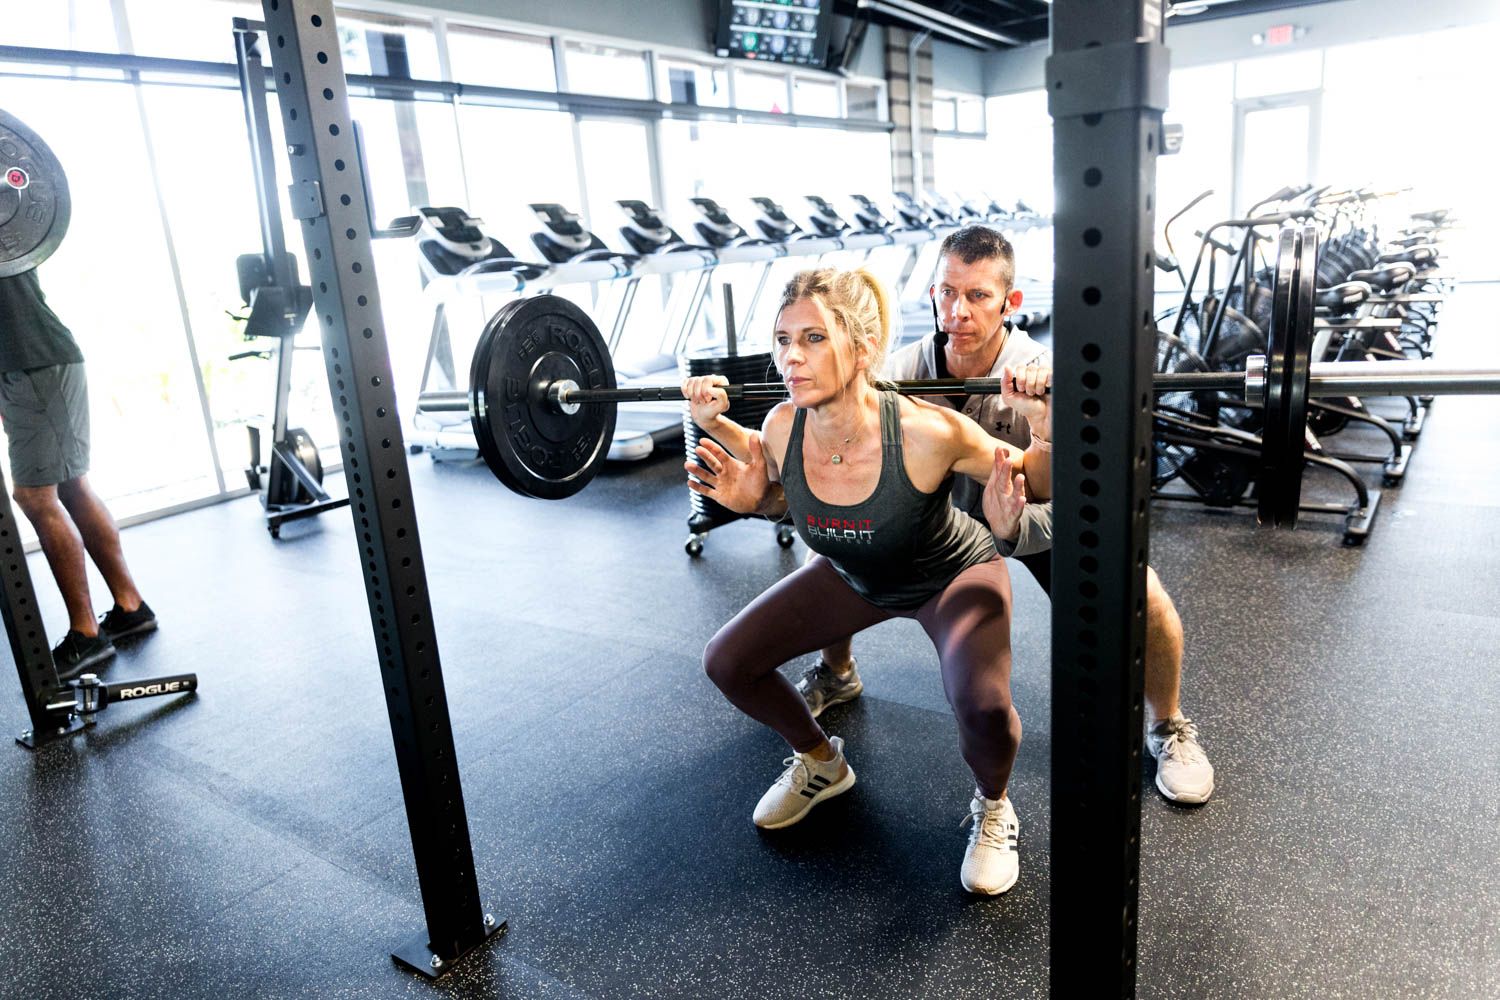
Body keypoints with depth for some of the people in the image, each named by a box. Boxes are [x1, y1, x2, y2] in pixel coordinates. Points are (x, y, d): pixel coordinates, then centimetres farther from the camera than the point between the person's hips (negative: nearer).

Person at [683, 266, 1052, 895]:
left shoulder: (926, 433, -37)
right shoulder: (783, 426, -24)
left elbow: (1036, 485, -21)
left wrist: (1045, 428, -40)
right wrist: (714, 424, -9)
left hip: (953, 574, -4)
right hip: (854, 577, 5)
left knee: (981, 705, -31)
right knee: (727, 662, -2)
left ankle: (993, 808, 7)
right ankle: (821, 763, 26)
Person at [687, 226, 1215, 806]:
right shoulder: (901, 374, -24)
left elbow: (1056, 507, -40)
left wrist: (1013, 523, -64)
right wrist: (759, 494, -45)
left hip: (1036, 518, -3)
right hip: (938, 509, 3)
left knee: (1142, 598, -24)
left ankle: (1168, 726, 9)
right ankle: (837, 674, 25)